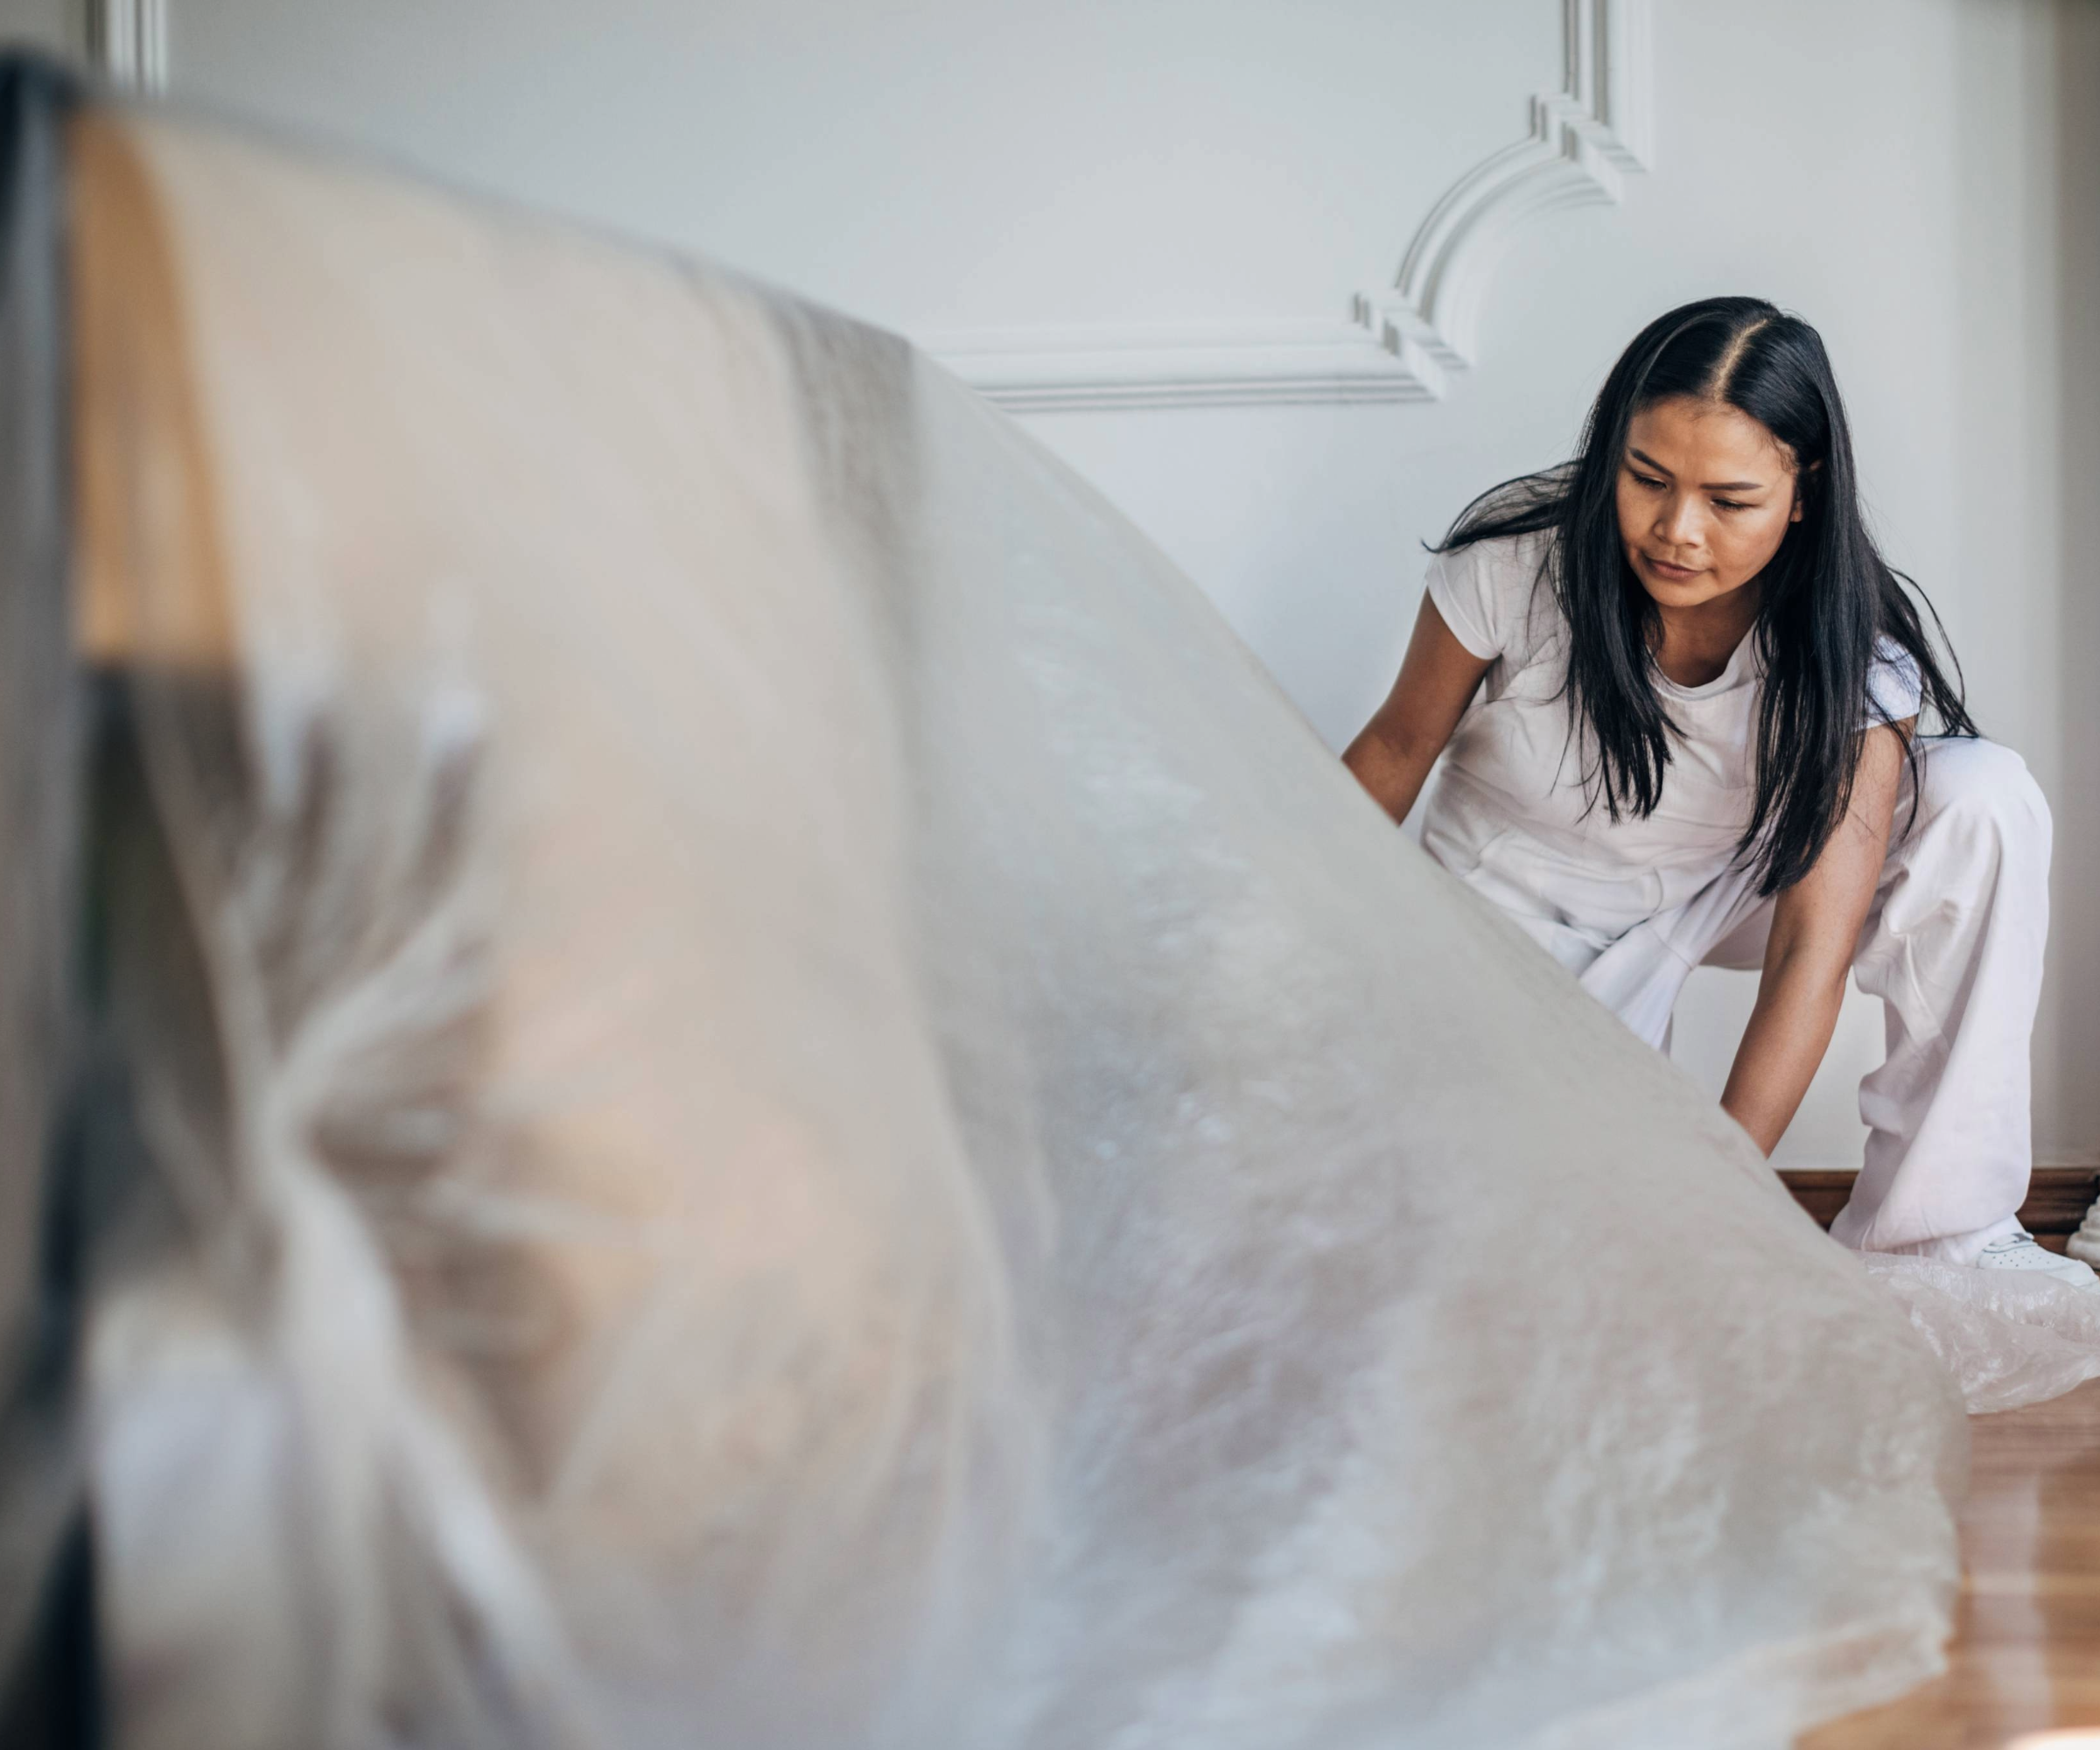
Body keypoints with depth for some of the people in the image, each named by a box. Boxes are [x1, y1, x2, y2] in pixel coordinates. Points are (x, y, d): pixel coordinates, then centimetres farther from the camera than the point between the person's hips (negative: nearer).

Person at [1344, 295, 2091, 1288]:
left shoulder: (1850, 659, -25)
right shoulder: (1513, 557, -26)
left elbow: (1813, 950, -30)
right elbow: (1399, 746, -8)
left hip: (1720, 889, 2)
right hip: (1521, 919, -2)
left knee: (1986, 798, -26)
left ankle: (1936, 1233, -19)